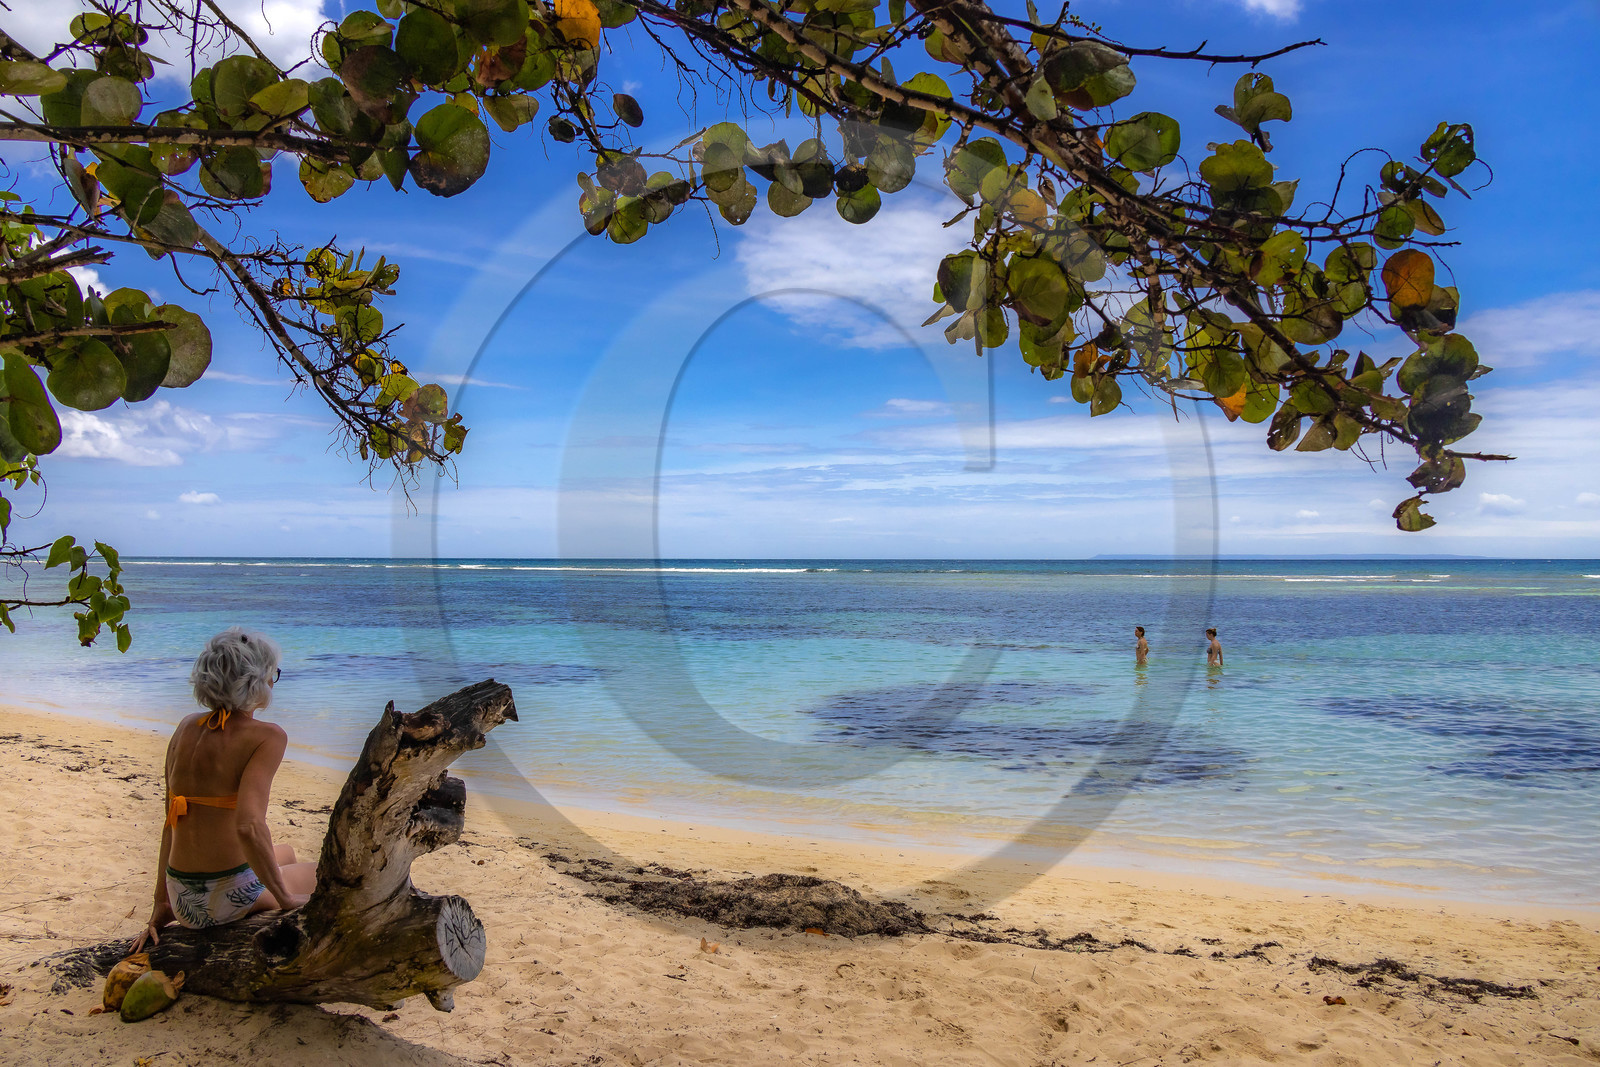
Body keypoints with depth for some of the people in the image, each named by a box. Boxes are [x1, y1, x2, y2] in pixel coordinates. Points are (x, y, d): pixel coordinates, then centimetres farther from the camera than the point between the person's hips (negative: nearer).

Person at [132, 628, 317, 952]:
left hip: (183, 903, 7)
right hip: (230, 898, -7)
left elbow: (171, 822, 9)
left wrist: (162, 906, 14)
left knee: (285, 854, 35)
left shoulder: (187, 728, 5)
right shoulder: (267, 736, -15)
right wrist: (286, 899, -15)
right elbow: (249, 826, -26)